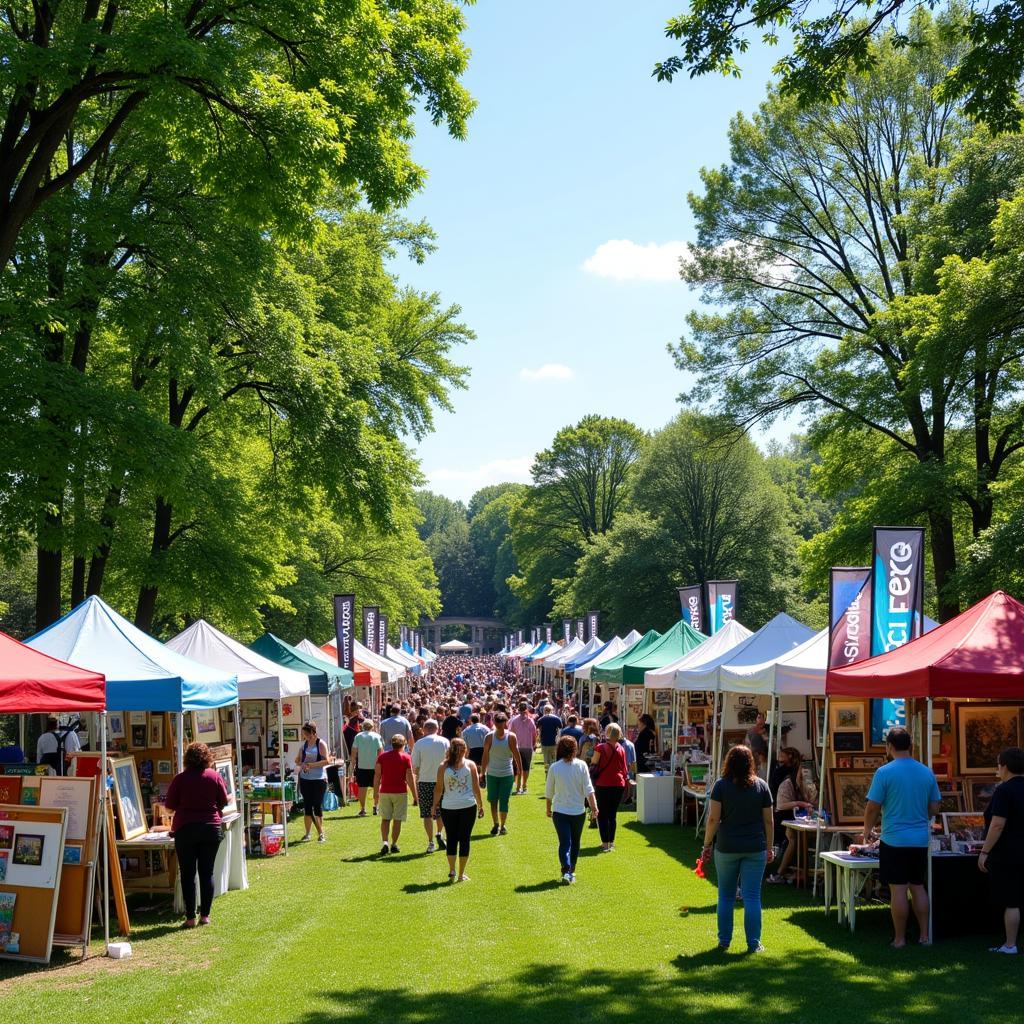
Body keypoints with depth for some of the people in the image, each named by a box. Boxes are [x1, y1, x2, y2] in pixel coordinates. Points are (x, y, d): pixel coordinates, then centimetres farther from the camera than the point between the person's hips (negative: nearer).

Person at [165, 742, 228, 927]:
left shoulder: (180, 779, -7)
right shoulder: (215, 776, -2)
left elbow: (169, 806, -1)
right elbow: (223, 802, 5)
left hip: (185, 829, -2)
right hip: (211, 827, 2)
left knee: (188, 873, 4)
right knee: (207, 872, 9)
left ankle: (190, 917, 3)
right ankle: (205, 915, 8)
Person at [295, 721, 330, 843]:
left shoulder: (321, 744, -6)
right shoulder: (304, 744, 10)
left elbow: (327, 761, -15)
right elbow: (297, 760, 15)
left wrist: (311, 765, -20)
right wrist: (302, 764, -7)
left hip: (319, 779, -5)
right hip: (305, 779, 5)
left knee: (318, 806, -2)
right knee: (307, 806, 6)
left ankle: (321, 833, 9)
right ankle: (307, 834, 12)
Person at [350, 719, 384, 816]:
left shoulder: (358, 736, 1)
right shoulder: (377, 736, -1)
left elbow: (354, 752, 0)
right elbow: (380, 751, -2)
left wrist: (353, 765, 8)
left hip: (361, 765, 0)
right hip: (374, 765, 0)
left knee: (362, 788, 3)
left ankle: (362, 809, 1)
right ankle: (375, 806, 15)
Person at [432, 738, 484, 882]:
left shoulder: (443, 767, 1)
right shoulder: (470, 765, 1)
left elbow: (438, 789, 1)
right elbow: (476, 788, 2)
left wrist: (435, 805, 12)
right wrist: (480, 805, 10)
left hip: (448, 807, 0)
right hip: (468, 806, 0)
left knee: (451, 839, 11)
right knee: (464, 839, 6)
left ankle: (452, 871, 2)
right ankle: (461, 874, 8)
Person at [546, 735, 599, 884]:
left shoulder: (554, 767, -7)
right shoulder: (581, 765, -7)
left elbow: (549, 792, 3)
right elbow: (588, 789, -8)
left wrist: (548, 808, 16)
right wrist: (594, 806, -3)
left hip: (560, 811, -1)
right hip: (578, 811, 1)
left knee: (564, 842, -1)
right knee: (575, 842, 17)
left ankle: (566, 871, -19)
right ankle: (571, 871, 28)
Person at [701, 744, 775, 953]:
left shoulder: (721, 786, -5)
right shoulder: (762, 786, 1)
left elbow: (713, 819, -8)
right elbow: (769, 820, 3)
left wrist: (707, 845, 1)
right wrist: (770, 847, 12)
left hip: (727, 848, -1)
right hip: (755, 848, 1)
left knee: (726, 896, 12)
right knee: (752, 896, 3)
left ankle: (724, 940, 18)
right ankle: (754, 943, 3)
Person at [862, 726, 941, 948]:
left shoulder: (885, 772, -11)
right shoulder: (926, 772, 4)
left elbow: (873, 807, -9)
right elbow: (934, 808, 10)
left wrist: (867, 830, 8)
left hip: (894, 840, -5)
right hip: (921, 839, 5)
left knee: (898, 890, 0)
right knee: (918, 887, 15)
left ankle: (900, 939, 5)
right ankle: (924, 935, 18)